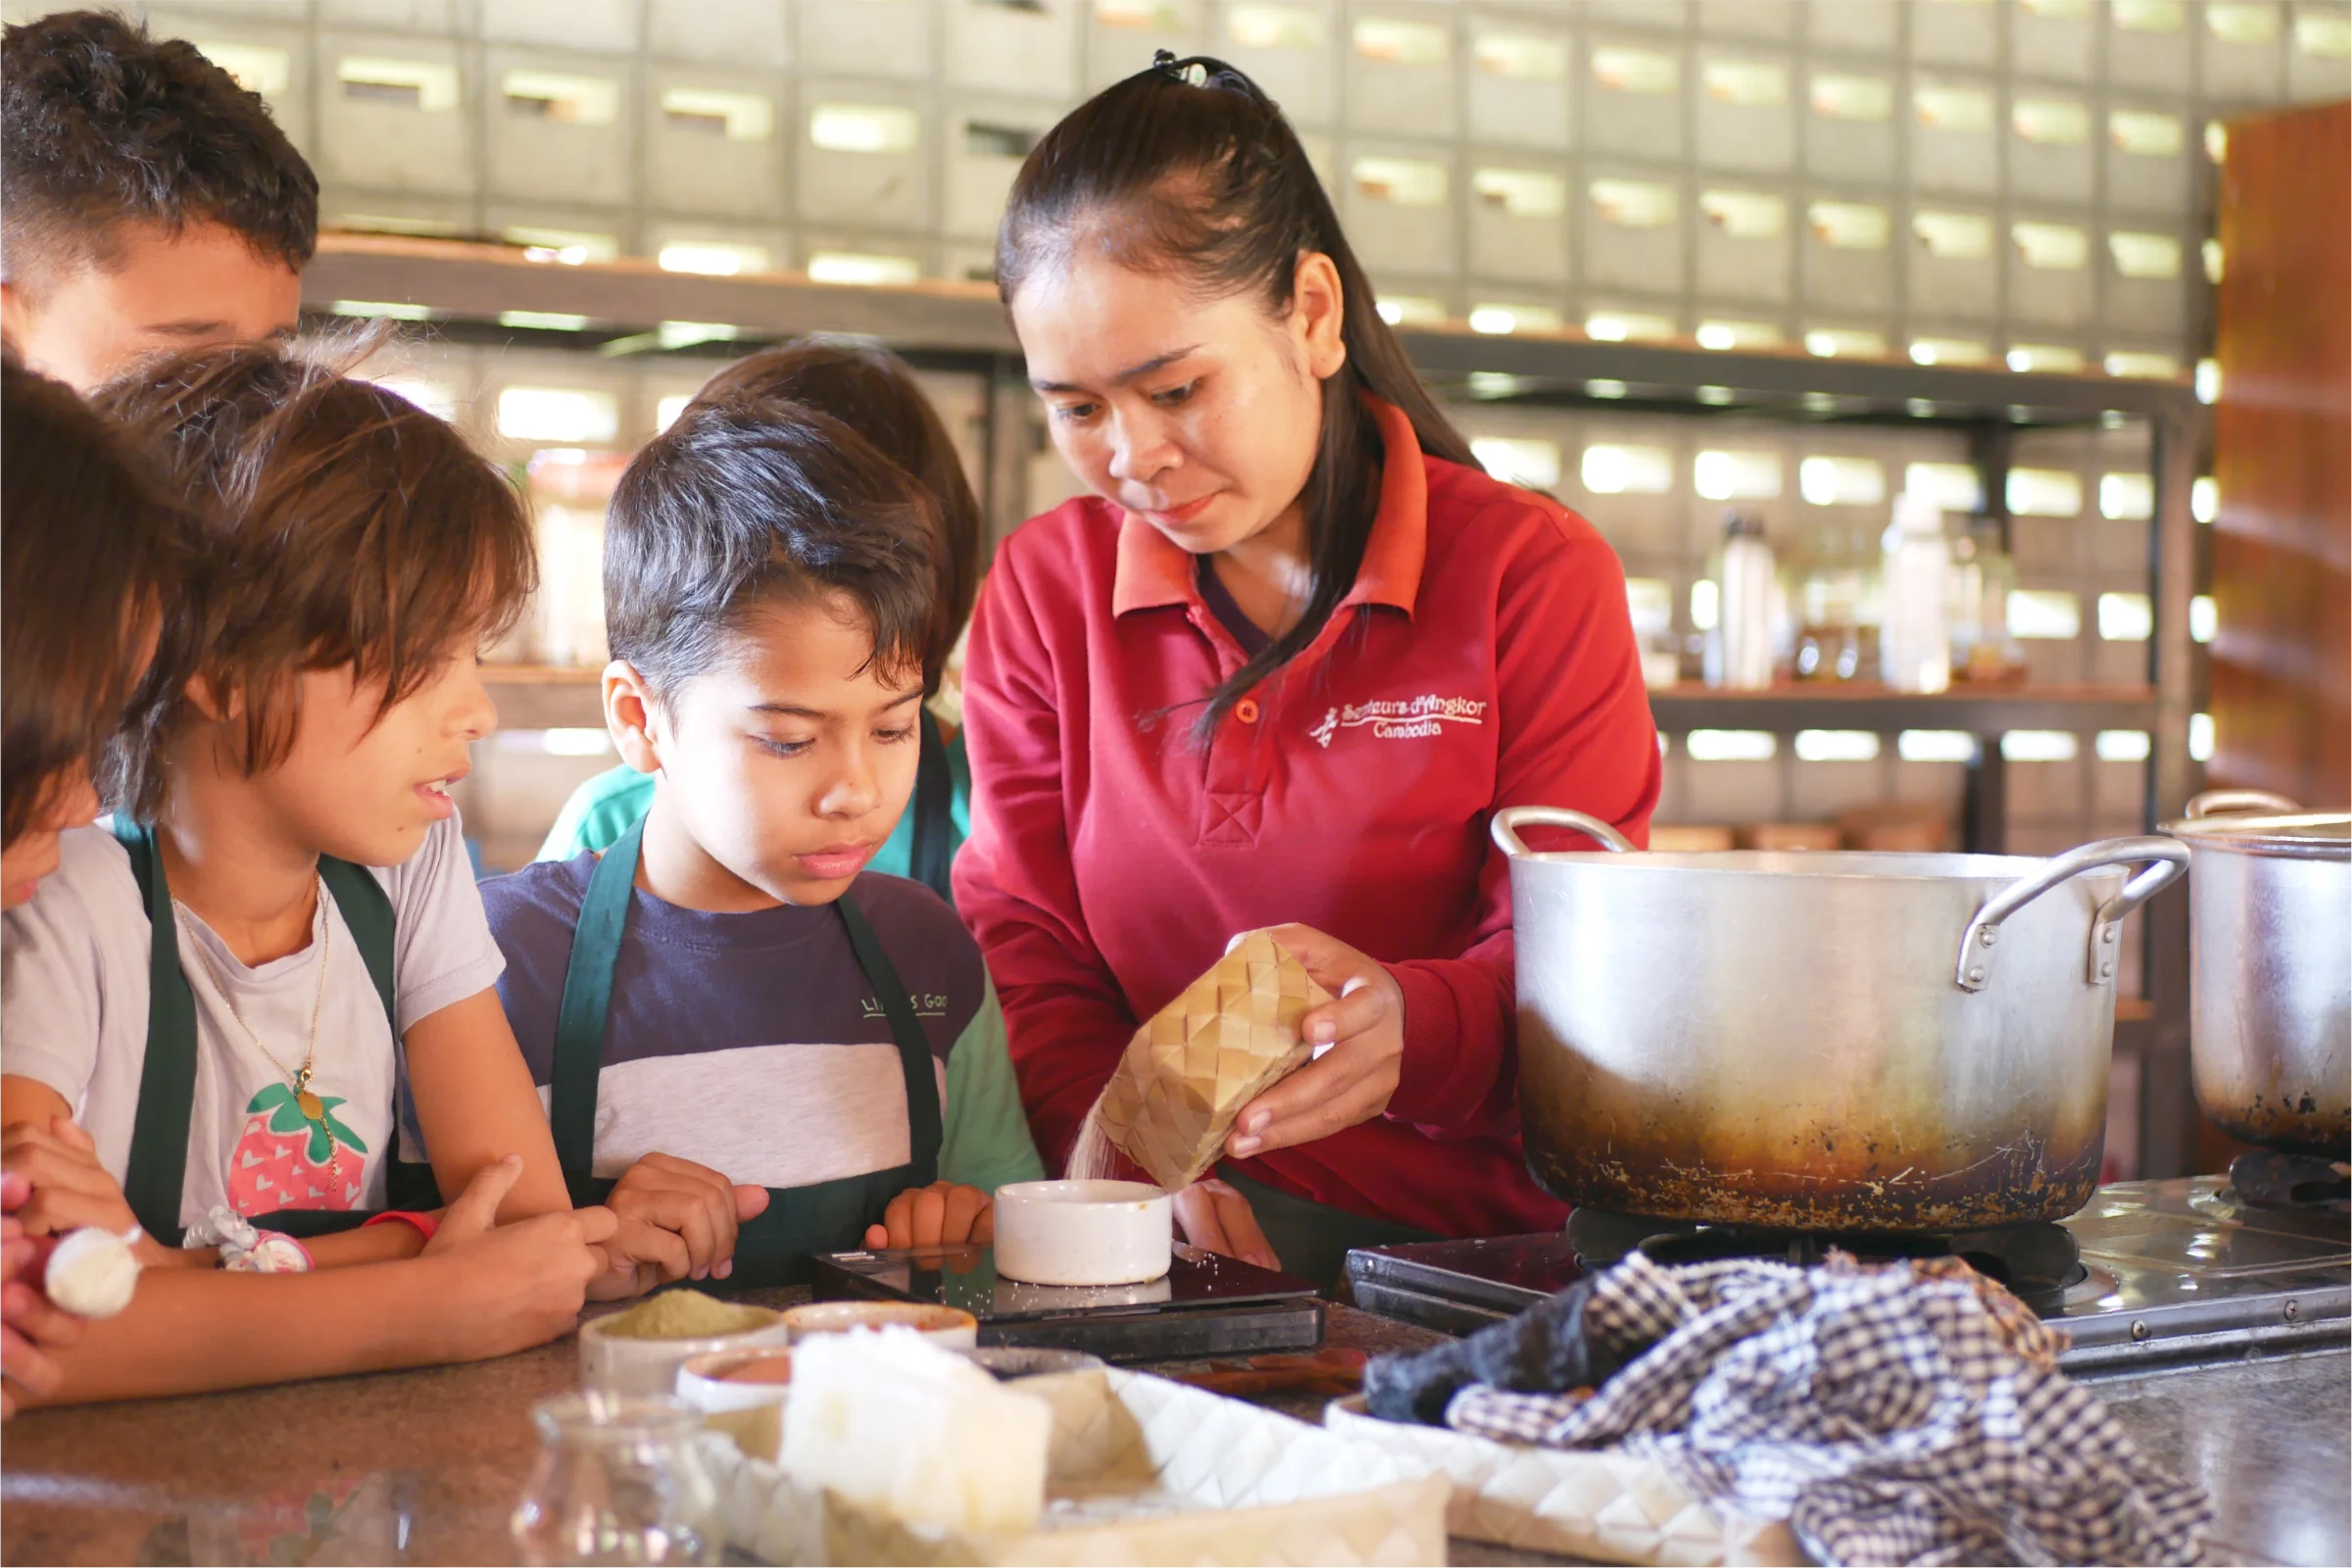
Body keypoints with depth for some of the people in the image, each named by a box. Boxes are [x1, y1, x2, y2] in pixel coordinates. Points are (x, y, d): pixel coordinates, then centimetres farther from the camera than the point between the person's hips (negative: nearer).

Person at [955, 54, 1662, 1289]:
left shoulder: (1534, 575, 1)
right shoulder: (1042, 586, 10)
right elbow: (1021, 948, 7)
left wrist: (1408, 1024, -28)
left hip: (1475, 1232, -2)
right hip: (1185, 1237, 2)